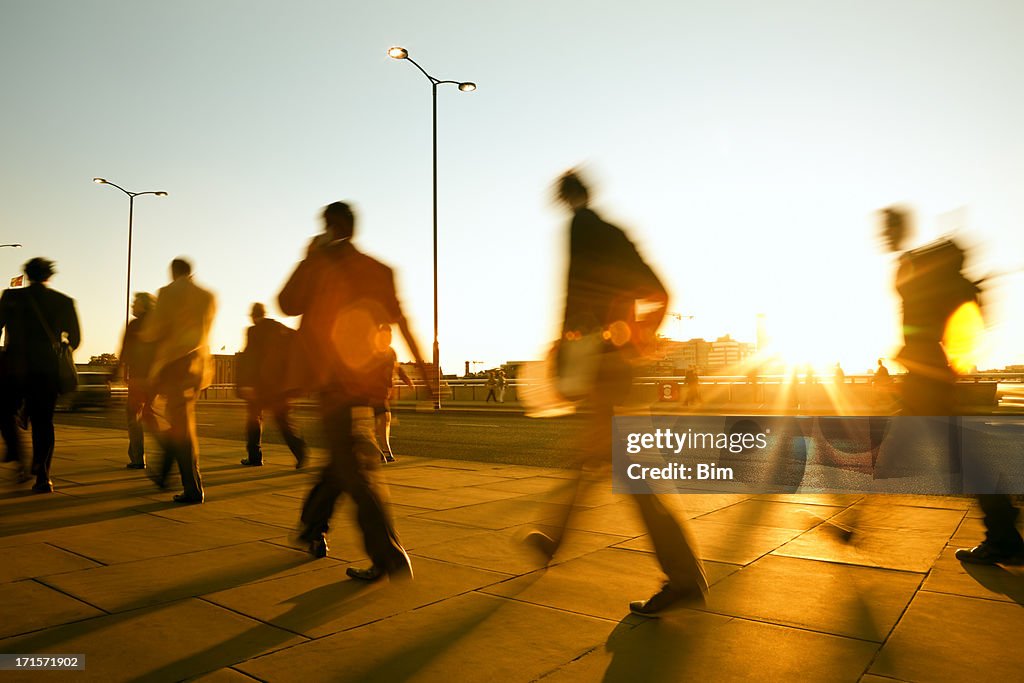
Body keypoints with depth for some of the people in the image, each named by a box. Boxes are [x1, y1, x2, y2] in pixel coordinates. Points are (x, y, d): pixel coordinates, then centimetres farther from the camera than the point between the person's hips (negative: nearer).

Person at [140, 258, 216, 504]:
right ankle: (164, 474, 33)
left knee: (181, 426, -4)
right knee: (179, 422, 20)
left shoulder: (168, 292, -7)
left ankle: (193, 488, -5)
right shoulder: (209, 296, 9)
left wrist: (143, 334, 11)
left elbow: (156, 330, -10)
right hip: (198, 366, 6)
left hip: (174, 363, -6)